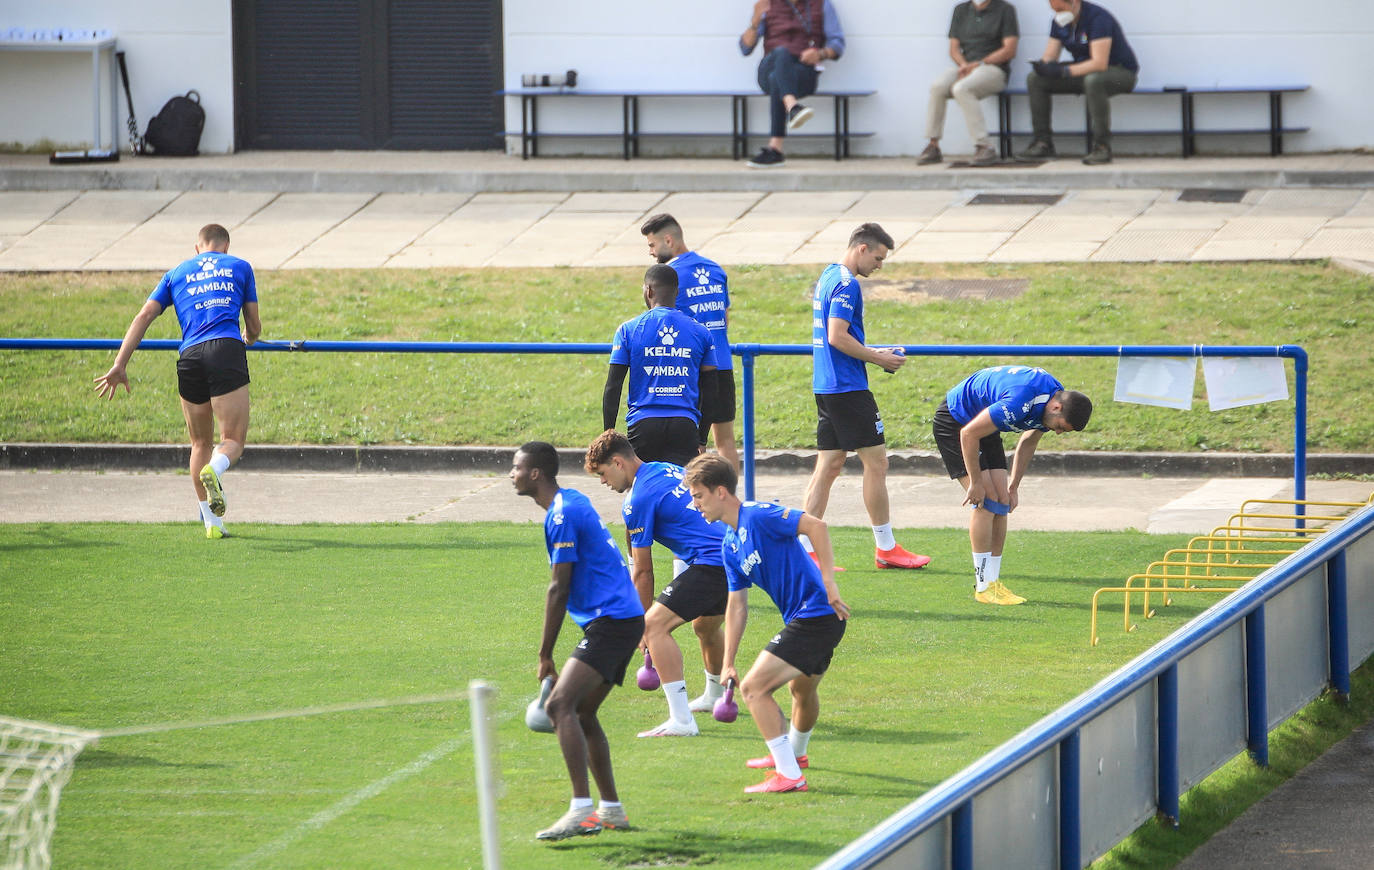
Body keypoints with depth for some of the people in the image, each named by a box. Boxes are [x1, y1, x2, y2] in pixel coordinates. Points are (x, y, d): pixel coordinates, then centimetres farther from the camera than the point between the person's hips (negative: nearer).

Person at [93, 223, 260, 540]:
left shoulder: (177, 273, 24)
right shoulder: (240, 267, 21)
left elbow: (145, 315, 12)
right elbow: (254, 328, 23)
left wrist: (120, 365, 8)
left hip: (190, 356, 2)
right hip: (228, 350, -2)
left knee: (201, 443, 16)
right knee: (233, 441, -2)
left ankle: (211, 522, 12)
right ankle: (214, 469, -37)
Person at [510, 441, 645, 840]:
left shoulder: (562, 515, -13)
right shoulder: (574, 503, 18)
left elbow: (559, 590, -13)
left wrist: (545, 655, -8)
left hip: (610, 623, -11)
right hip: (623, 618, 11)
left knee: (560, 705, -19)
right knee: (581, 713, 16)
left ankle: (582, 809, -27)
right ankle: (611, 810, 21)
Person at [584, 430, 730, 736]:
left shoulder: (639, 500, -8)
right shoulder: (668, 470, 19)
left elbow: (642, 572, -2)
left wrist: (643, 622, 8)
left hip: (712, 562, -10)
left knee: (655, 626, -14)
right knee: (705, 626, 33)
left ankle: (681, 720, -22)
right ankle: (715, 696, 58)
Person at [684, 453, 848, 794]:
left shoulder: (758, 516, -16)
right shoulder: (730, 545, 13)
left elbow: (816, 526, -26)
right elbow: (737, 606, 17)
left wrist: (828, 582, -30)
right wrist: (728, 662, 13)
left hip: (816, 616, -10)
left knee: (754, 688, -13)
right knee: (802, 689, 34)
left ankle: (790, 775, -12)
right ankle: (794, 753, 61)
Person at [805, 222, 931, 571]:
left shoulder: (828, 277, 16)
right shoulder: (846, 284, -15)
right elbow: (837, 336, -21)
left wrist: (873, 352, 18)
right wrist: (878, 358, -12)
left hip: (825, 386, 10)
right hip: (847, 386, -10)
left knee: (828, 464, 9)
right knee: (876, 461, -2)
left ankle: (805, 549, 5)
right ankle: (885, 548, 4)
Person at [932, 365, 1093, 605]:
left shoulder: (1055, 398, -8)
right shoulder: (1020, 402, -37)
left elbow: (1029, 440, 11)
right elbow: (969, 433, -29)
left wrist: (1013, 487, 10)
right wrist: (975, 482, -21)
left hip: (986, 428, 9)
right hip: (954, 421, -9)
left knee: (1002, 500, 0)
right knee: (987, 499, -16)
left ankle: (993, 580, 4)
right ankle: (984, 586, -13)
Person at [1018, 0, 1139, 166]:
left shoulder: (1097, 18, -24)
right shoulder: (1060, 21, 1)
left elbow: (1100, 63, -32)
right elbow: (1049, 57, 2)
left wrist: (1064, 71, -37)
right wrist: (1042, 65, -24)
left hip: (1121, 71, -8)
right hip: (1085, 71, 8)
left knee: (1093, 80, -43)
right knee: (1035, 78, -5)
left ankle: (1102, 146, -33)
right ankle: (1042, 142, -5)